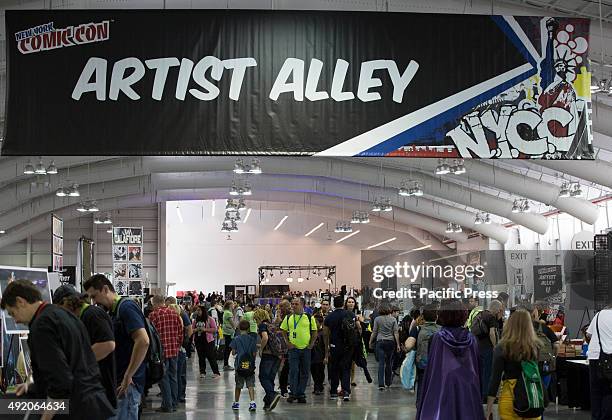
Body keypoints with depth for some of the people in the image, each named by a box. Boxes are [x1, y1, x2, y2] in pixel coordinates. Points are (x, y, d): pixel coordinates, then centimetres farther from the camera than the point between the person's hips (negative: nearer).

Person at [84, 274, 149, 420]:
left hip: (128, 384, -9)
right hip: (119, 382, 9)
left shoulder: (126, 307, -13)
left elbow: (143, 341, -25)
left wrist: (128, 376, -22)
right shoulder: (113, 312, 16)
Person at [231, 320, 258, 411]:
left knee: (238, 385, 12)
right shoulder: (252, 339, -1)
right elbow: (254, 354, -1)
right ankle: (252, 402, -12)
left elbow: (233, 352, -2)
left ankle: (236, 403, 22)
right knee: (251, 385, 1)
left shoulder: (236, 339, -4)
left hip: (239, 365, 0)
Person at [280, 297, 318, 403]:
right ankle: (293, 393, 3)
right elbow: (284, 331, 11)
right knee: (293, 371, -6)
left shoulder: (309, 318, 3)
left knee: (305, 372, 4)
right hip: (293, 348, -1)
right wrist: (288, 343, -1)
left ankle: (301, 394, 13)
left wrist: (311, 344, -2)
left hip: (306, 348, 1)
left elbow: (314, 333, 8)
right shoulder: (288, 318, 5)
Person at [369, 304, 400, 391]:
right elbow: (396, 333, -1)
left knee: (381, 363, -4)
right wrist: (398, 344, 3)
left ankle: (381, 384, -13)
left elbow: (374, 332, 2)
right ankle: (388, 383, 21)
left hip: (380, 342, -1)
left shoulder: (377, 319, -1)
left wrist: (370, 342, 12)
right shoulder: (393, 319, 1)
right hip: (390, 342, 1)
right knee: (389, 363, 13)